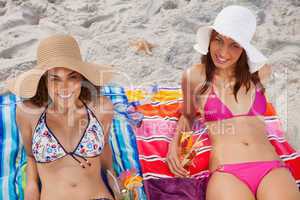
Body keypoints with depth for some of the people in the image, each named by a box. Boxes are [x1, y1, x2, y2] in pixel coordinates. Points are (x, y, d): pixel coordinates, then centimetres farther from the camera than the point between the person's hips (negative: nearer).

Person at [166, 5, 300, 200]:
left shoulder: (261, 72, 10)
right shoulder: (194, 76, 5)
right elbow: (188, 116, 21)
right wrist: (175, 142, 5)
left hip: (272, 169, 3)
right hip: (226, 173, -2)